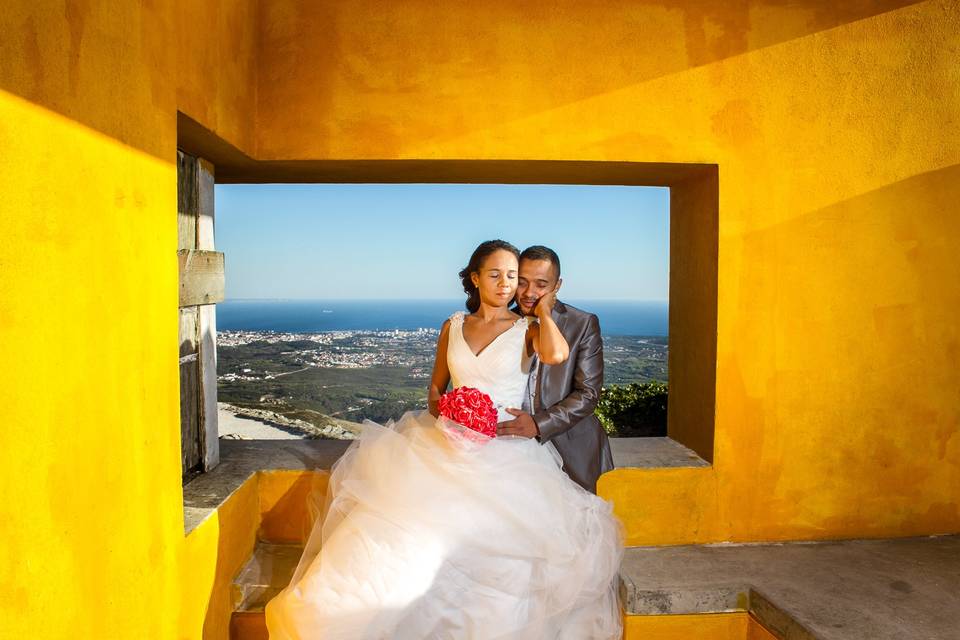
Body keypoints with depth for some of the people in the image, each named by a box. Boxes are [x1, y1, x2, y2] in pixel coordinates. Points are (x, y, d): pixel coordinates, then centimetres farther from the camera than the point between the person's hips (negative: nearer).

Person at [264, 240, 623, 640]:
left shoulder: (527, 328, 2)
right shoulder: (453, 326, 12)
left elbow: (555, 355, -20)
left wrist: (543, 312, -6)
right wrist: (438, 409, -2)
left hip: (504, 448, -2)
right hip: (447, 442, 3)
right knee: (399, 510, -13)